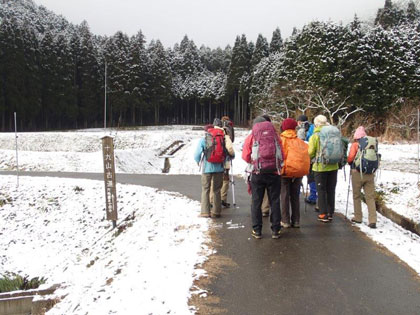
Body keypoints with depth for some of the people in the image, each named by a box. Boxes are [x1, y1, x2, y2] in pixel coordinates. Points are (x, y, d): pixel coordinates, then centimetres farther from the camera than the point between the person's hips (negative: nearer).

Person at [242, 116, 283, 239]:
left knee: (256, 202, 7)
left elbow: (246, 156, 0)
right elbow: (282, 155, 7)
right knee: (275, 201, 9)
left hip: (258, 172, -1)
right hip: (274, 172, 1)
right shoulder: (275, 135, 9)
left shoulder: (251, 137, 4)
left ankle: (257, 230, 9)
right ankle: (275, 230, 12)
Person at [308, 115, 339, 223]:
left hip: (320, 167, -4)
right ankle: (330, 213, 17)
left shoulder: (315, 136, -10)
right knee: (331, 190, 12)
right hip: (333, 166, 4)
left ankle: (323, 214, 5)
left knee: (321, 191, 5)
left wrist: (311, 157, 10)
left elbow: (310, 152, -11)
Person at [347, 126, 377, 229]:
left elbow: (350, 158, -15)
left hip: (357, 173, -3)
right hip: (370, 174, 3)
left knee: (357, 196, 13)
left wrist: (349, 162, 7)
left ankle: (358, 217, 19)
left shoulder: (355, 145, -7)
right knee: (370, 197, 4)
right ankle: (372, 221, -1)